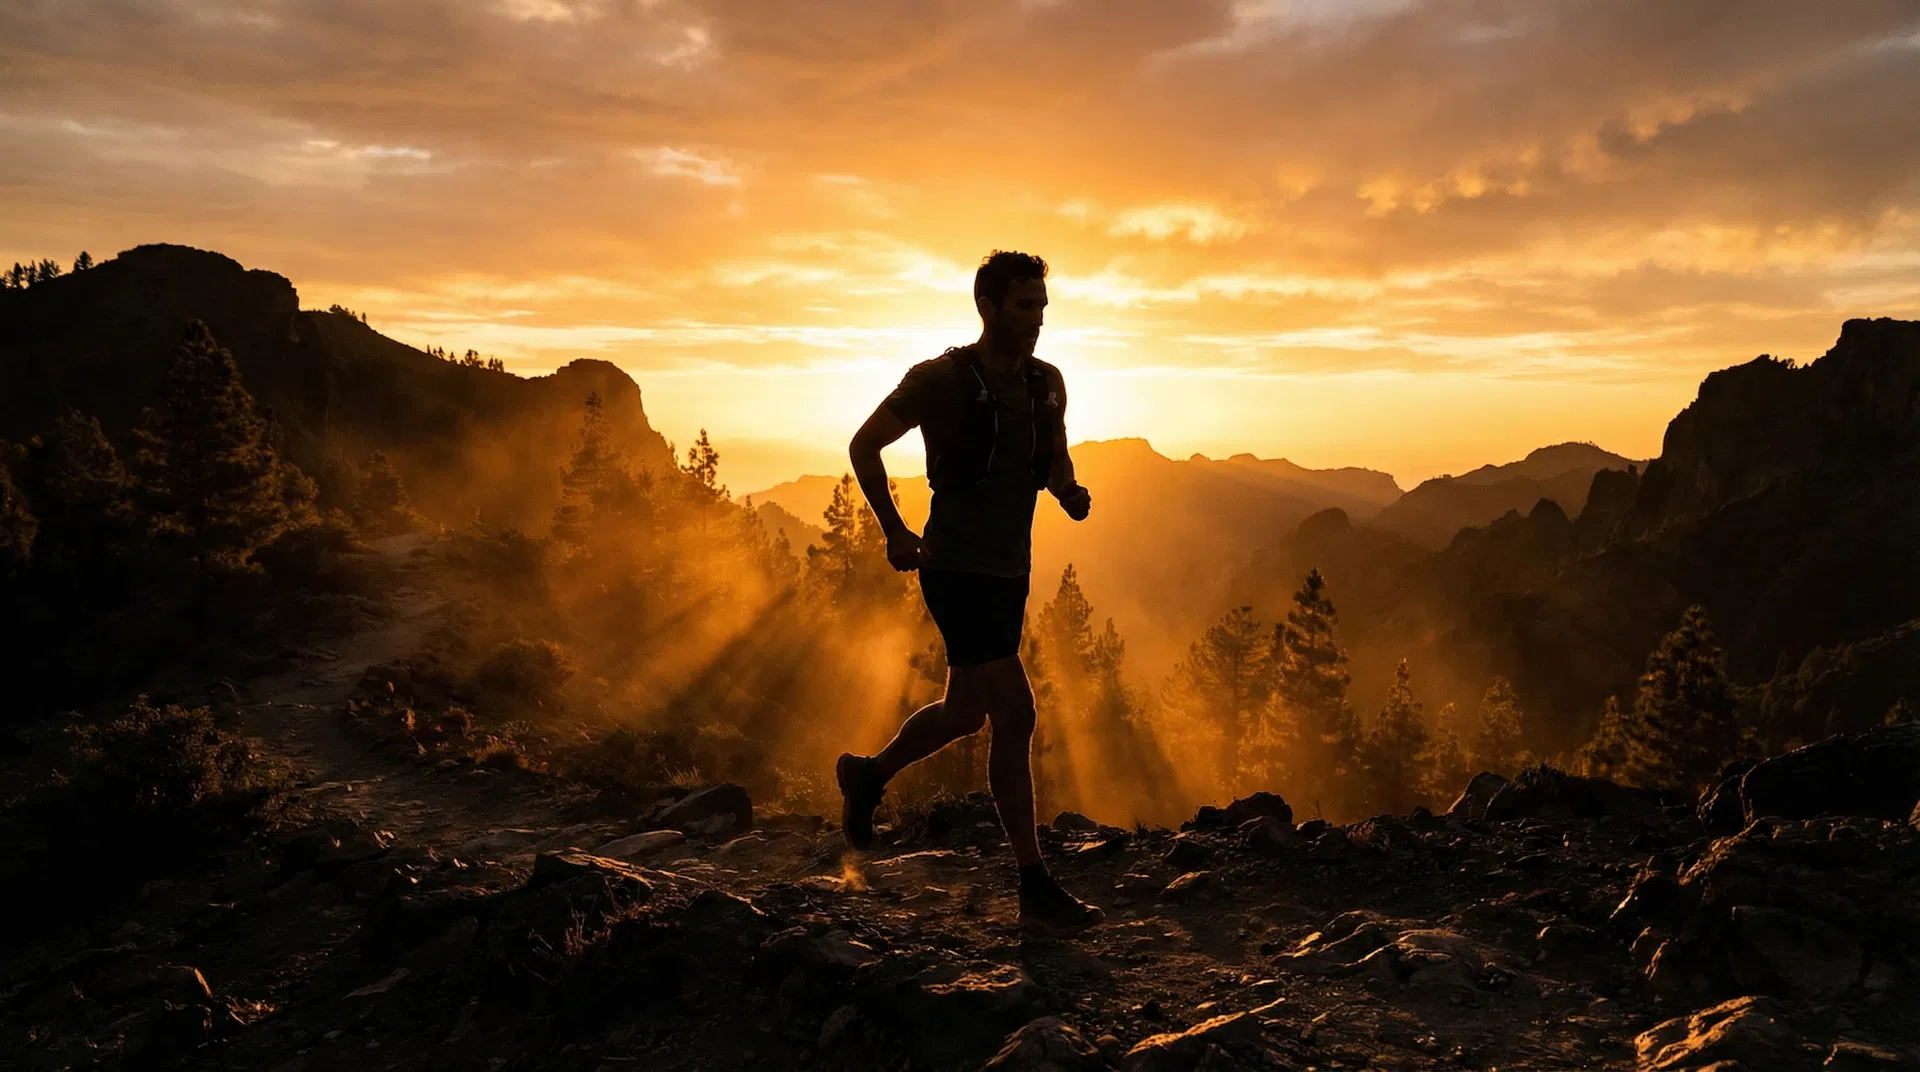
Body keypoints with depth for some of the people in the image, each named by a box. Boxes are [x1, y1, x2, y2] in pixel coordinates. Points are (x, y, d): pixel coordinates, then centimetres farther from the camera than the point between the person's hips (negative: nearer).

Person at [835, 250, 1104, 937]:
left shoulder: (1047, 384, 7)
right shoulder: (940, 380, -10)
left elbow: (1056, 459, 21)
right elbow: (864, 446, 0)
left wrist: (1070, 492, -2)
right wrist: (895, 532, -5)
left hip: (1012, 571, 8)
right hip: (957, 569, -7)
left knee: (967, 712, 18)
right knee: (1015, 715, -12)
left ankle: (867, 776, 44)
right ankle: (1036, 892, -3)